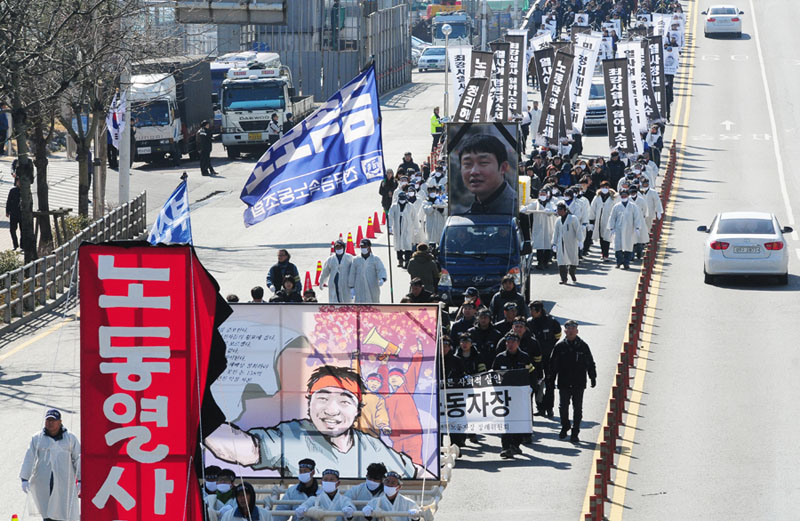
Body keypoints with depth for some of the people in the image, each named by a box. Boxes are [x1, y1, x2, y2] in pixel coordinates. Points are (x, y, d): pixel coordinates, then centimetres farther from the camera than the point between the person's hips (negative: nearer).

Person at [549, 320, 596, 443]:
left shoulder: (583, 346, 1)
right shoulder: (559, 347, 0)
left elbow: (590, 363, 8)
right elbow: (553, 365, 5)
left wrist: (593, 378, 6)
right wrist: (551, 380, 3)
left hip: (579, 383, 0)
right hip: (564, 383, 0)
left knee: (577, 408, 2)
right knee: (563, 407, 4)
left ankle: (575, 433, 9)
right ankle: (565, 427, 28)